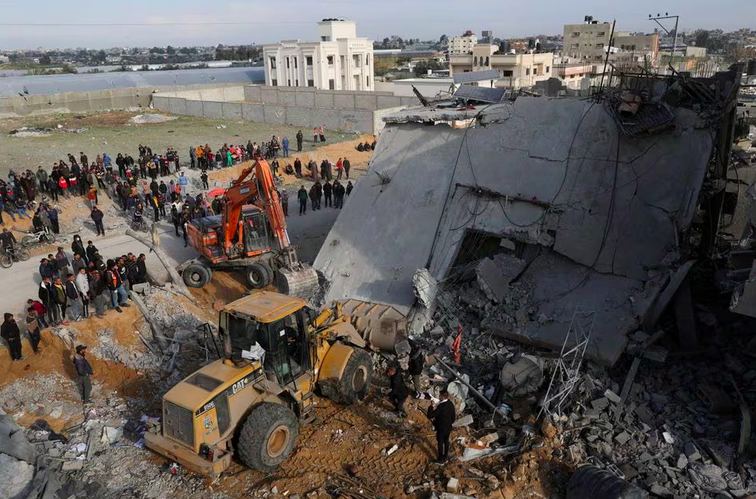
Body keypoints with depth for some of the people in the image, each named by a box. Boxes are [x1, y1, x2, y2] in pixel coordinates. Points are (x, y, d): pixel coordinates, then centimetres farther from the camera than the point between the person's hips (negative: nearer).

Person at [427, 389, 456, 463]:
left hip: (441, 429, -6)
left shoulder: (440, 407, -34)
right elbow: (453, 416, 3)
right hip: (448, 427, 6)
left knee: (440, 443, 13)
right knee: (446, 441, 24)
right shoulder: (451, 404, -11)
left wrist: (431, 407, -24)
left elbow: (430, 416, -34)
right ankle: (445, 456, 40)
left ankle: (440, 459, 28)